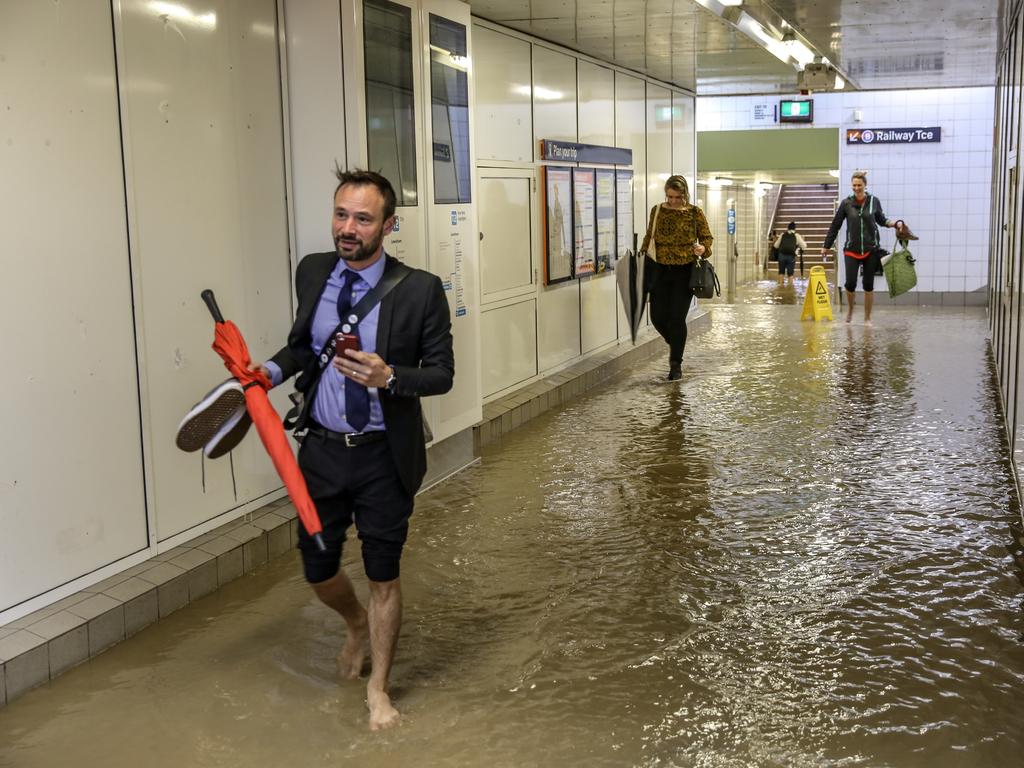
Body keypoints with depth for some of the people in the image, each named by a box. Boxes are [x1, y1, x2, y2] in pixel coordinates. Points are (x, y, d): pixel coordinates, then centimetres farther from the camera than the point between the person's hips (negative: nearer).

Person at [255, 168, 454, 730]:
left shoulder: (420, 290, -14)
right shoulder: (312, 272, -1)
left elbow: (442, 373, -9)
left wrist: (389, 378, -27)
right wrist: (272, 369, -5)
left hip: (383, 457, -3)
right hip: (321, 450, 4)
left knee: (383, 575, 10)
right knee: (317, 569, 14)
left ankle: (378, 689, 31)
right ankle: (358, 626, 49)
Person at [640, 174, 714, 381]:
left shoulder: (694, 212, -2)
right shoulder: (657, 211, 5)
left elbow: (707, 237, 3)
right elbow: (649, 237, 16)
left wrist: (703, 248, -18)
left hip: (685, 272, -3)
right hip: (661, 270, 3)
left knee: (677, 318, -6)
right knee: (658, 317, 1)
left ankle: (676, 364, 8)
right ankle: (675, 345, 32)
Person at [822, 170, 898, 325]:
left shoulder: (874, 201, 0)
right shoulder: (846, 203, -2)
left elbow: (881, 220, 16)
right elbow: (835, 225, 4)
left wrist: (894, 223, -3)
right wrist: (826, 246, 7)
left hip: (870, 250, 1)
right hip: (851, 250, -1)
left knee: (868, 285, 4)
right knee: (850, 283, -9)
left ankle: (867, 318, 17)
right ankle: (850, 309, 22)